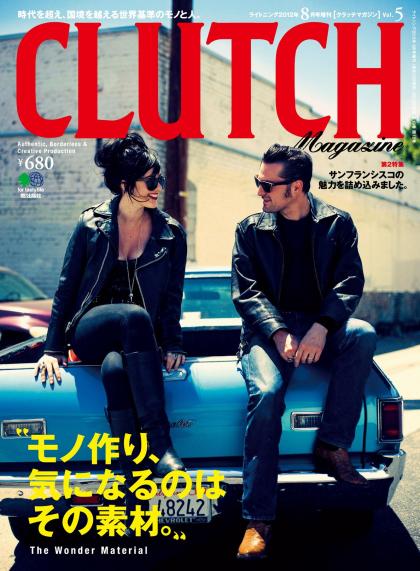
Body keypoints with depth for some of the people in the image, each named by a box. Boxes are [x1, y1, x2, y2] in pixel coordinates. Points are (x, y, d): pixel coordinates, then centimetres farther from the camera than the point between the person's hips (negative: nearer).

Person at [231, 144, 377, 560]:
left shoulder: (337, 224, 7)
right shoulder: (251, 229, 7)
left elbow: (350, 282, -4)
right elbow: (246, 292, -1)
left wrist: (321, 327, -22)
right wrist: (278, 333, -19)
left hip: (321, 326, 1)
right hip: (268, 329, -1)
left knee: (363, 335, -32)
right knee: (266, 394, -30)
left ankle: (332, 447, -20)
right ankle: (258, 521, -25)